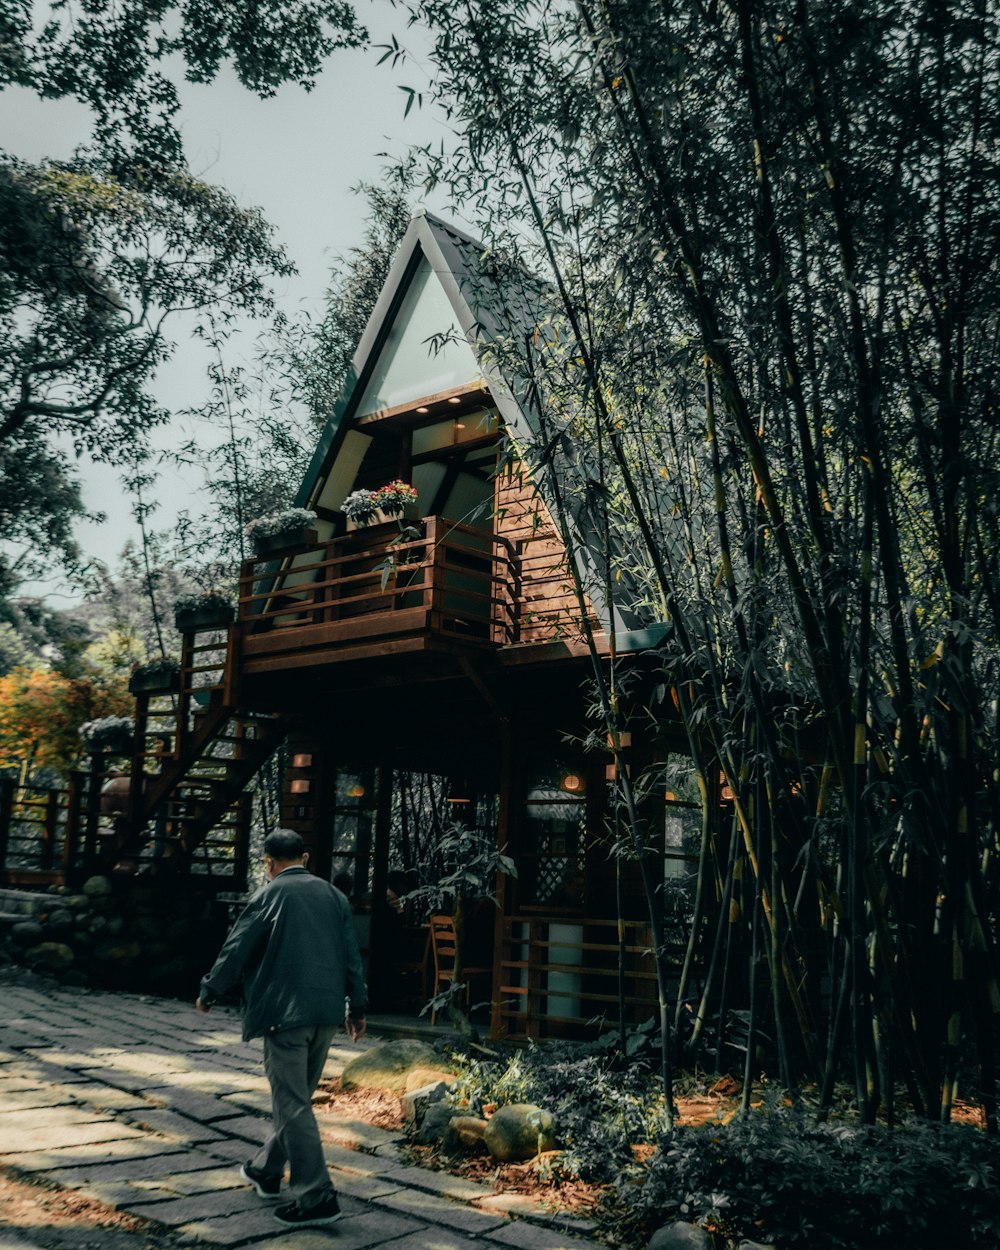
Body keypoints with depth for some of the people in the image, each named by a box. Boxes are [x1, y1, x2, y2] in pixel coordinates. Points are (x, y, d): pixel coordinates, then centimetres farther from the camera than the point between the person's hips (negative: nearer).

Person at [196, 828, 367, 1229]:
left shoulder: (269, 895, -6)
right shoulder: (333, 895, 10)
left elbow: (236, 950, -2)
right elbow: (351, 954, 11)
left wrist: (208, 993, 13)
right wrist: (357, 1006, 17)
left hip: (285, 1012, -7)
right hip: (327, 1012, 7)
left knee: (293, 1105, -2)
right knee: (295, 1098, 21)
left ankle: (316, 1199, -2)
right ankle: (266, 1170, 37)